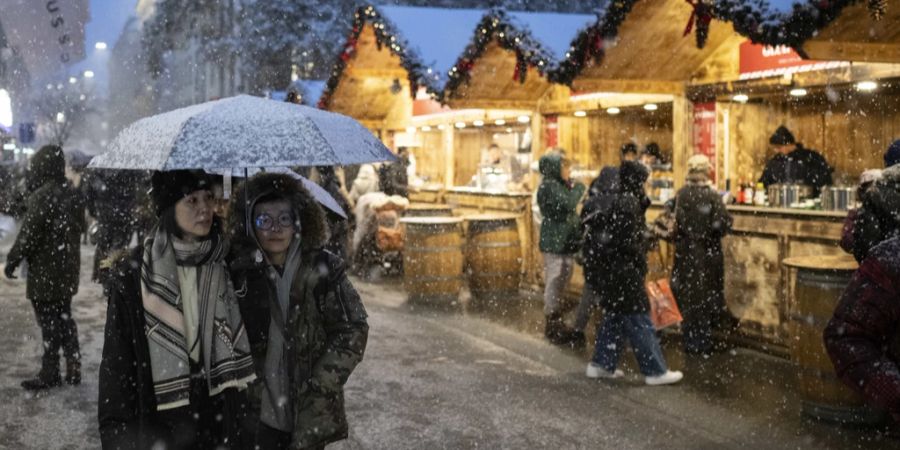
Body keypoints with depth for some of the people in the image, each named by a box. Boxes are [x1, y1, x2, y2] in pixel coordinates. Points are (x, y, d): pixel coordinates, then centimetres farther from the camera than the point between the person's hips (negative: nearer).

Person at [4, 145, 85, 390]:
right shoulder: (73, 194, 6)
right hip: (68, 270, 8)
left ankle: (50, 374, 6)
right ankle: (73, 369, 20)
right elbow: (79, 228, 14)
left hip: (45, 272, -8)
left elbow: (28, 235, -17)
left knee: (49, 323, 0)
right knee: (64, 318, 16)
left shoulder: (41, 196, -19)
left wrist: (12, 260, -8)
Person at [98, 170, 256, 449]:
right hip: (156, 423, -3)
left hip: (216, 420, 3)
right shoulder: (133, 274, -8)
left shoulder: (224, 267, 2)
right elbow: (116, 358, -5)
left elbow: (235, 348, 6)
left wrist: (240, 420, 4)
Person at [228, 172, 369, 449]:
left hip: (311, 415, 0)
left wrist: (320, 384, -9)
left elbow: (353, 330, -4)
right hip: (257, 414, 0)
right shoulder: (240, 273, -3)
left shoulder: (323, 268, -5)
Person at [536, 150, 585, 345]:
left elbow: (568, 211, 18)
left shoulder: (560, 185, 17)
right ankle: (552, 324, 2)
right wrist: (578, 188, -11)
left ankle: (555, 322, 25)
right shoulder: (549, 186, -14)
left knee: (560, 282, 15)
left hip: (564, 241, 10)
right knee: (554, 282, -5)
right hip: (555, 243, -10)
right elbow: (568, 204, -26)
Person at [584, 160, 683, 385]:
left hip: (603, 269, 10)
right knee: (639, 320, -3)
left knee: (615, 315, 19)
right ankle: (655, 371, 3)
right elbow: (630, 242, -20)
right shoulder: (628, 203, -17)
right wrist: (640, 265, -5)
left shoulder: (610, 200, 12)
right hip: (621, 271, -10)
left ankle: (601, 364, 24)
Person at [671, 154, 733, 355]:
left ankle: (692, 341, 16)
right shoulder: (712, 195, -13)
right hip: (708, 253, -1)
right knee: (706, 295, 12)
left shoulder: (681, 194, -7)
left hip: (686, 251, 1)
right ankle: (704, 342, 18)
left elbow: (676, 222, -6)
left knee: (688, 296, 11)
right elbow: (723, 224, -16)